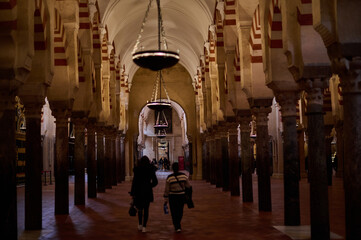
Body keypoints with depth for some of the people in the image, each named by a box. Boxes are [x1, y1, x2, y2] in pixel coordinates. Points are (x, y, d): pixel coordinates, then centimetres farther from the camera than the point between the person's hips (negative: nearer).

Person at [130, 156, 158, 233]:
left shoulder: (137, 170, -6)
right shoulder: (151, 170, -1)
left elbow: (134, 181, -9)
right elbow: (155, 182, 0)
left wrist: (132, 193, -5)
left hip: (139, 191, -1)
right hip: (148, 192, 1)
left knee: (140, 208, 16)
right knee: (146, 209, 7)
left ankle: (140, 224, 9)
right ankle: (144, 226, 4)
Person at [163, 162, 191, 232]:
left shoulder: (169, 177, -13)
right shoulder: (183, 175, -10)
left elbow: (166, 190, -8)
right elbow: (188, 185, -3)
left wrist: (165, 199, 1)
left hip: (172, 196, -2)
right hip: (182, 195, 2)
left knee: (174, 212, 10)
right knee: (180, 211, 20)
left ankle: (177, 227, 2)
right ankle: (177, 225, 37)